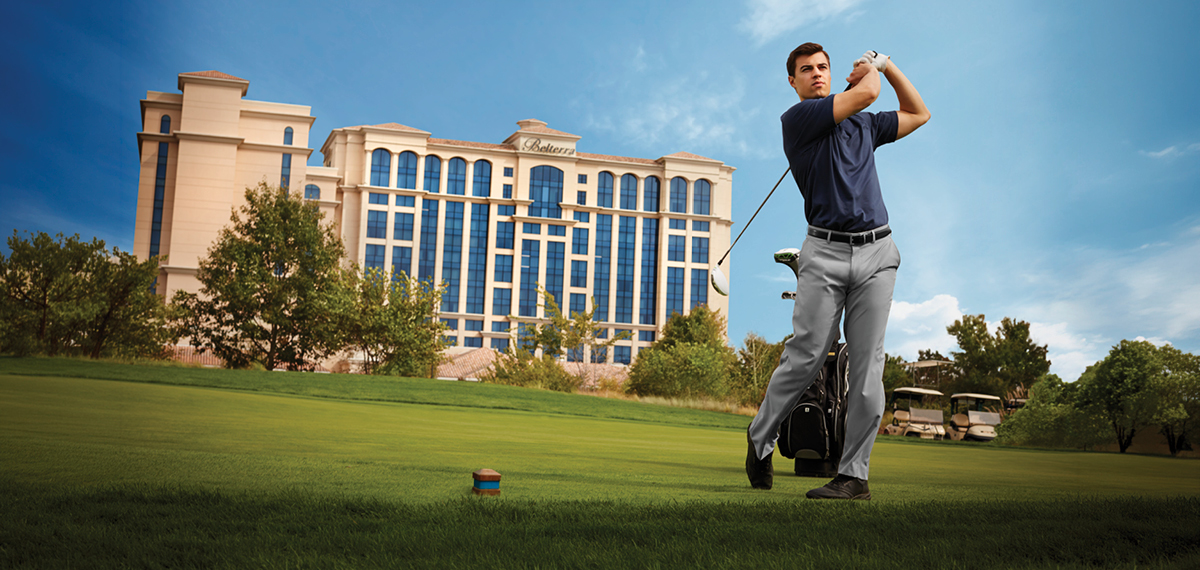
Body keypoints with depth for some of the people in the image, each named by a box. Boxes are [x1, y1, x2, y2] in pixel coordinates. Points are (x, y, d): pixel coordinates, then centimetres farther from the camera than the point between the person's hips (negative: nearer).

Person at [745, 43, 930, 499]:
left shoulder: (863, 125, 22)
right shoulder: (797, 118, 2)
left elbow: (918, 114, 35)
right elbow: (865, 93, -5)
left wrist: (888, 65, 29)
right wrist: (869, 71, 17)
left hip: (876, 254, 4)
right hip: (825, 252, -4)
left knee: (867, 365, -3)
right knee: (805, 356, -9)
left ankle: (854, 474, 0)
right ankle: (761, 437, 15)